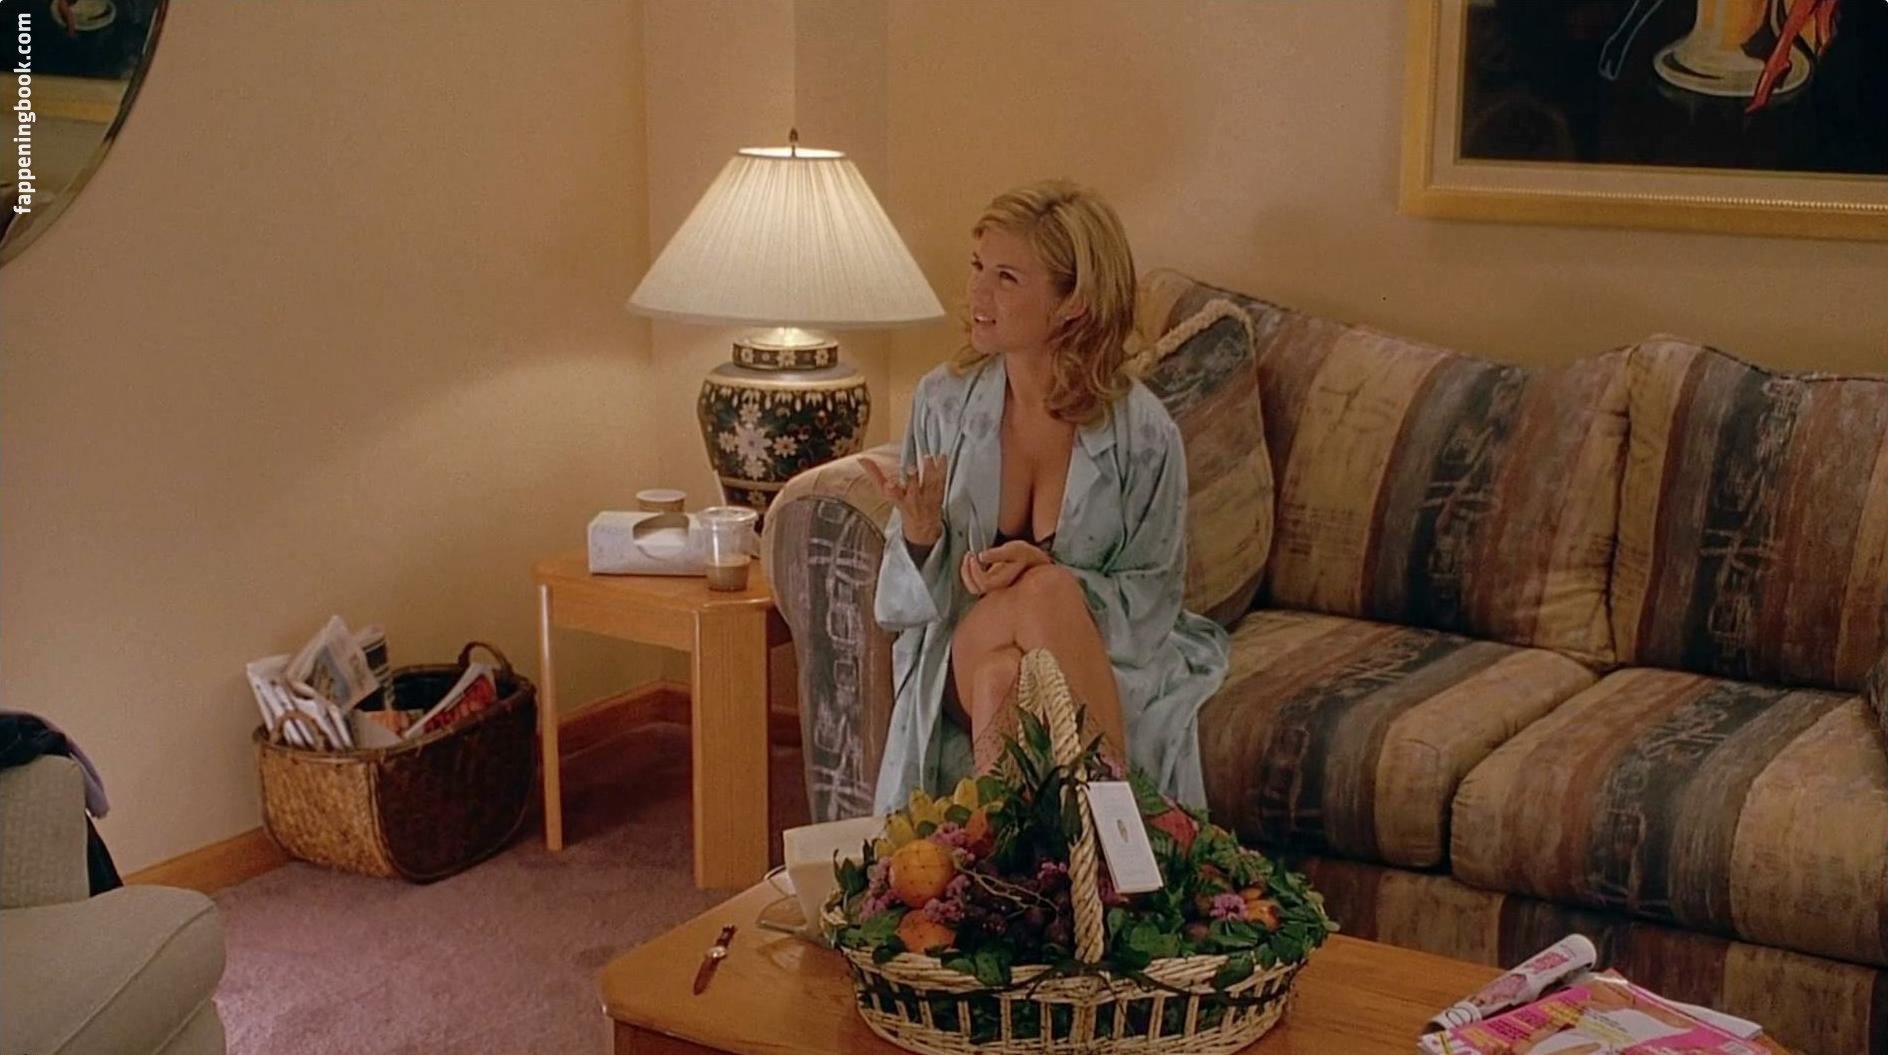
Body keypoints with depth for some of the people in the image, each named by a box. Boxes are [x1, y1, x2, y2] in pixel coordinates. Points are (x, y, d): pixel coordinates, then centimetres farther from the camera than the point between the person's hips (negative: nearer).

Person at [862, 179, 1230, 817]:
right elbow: (907, 598, 3)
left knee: (1046, 591, -34)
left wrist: (1043, 572, -23)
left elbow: (1152, 599, -5)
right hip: (960, 660, 1)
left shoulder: (1142, 433, -10)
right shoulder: (942, 401, -2)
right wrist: (920, 537, -21)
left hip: (1104, 661, -1)